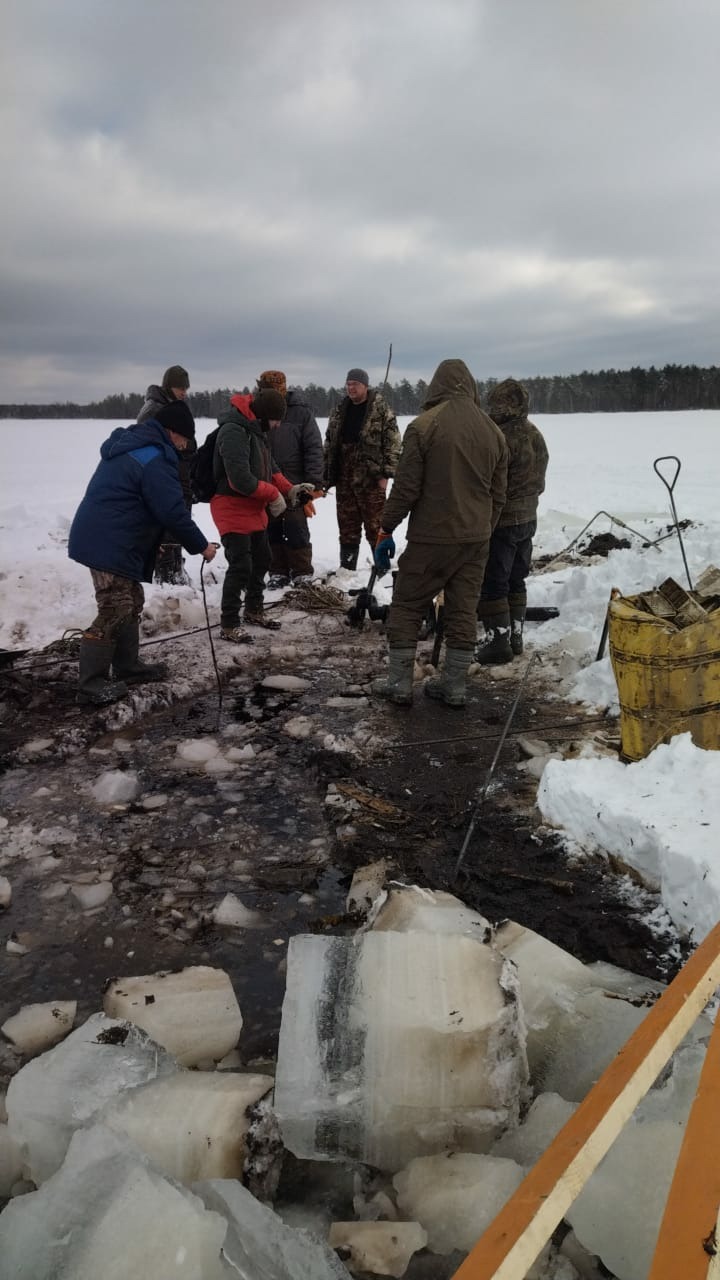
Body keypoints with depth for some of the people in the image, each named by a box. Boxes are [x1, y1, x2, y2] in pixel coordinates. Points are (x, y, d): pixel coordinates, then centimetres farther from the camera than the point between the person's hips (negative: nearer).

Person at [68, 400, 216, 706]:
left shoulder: (128, 446, 17)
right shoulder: (154, 459, -16)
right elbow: (173, 511, -19)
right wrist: (201, 546, -6)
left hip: (102, 539, 11)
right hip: (110, 544, -11)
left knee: (130, 602, 18)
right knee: (114, 610, -7)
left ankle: (127, 667, 27)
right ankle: (91, 683, -2)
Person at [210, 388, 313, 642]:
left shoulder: (256, 429, 9)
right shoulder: (233, 431, -23)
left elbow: (270, 468, 18)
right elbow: (240, 479, -30)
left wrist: (289, 489, 2)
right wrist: (274, 494, -18)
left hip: (254, 508, 10)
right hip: (232, 508, -10)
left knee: (261, 559, 19)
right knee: (241, 566, -8)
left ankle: (253, 611, 37)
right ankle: (228, 625, 3)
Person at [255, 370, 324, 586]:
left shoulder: (301, 412, -5)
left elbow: (314, 448, -6)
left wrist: (312, 483, -12)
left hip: (294, 484, -4)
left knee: (296, 530, 0)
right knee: (271, 531, 9)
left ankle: (302, 573, 10)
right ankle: (278, 572, 19)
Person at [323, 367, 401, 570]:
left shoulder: (382, 411, -4)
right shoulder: (339, 412, 13)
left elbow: (393, 443, -7)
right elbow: (329, 445, 17)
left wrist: (386, 474, -13)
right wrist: (327, 477, 12)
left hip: (371, 479, -5)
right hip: (344, 479, 5)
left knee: (375, 526, -3)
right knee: (347, 526, 11)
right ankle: (346, 567, 20)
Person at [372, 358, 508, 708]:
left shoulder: (423, 426, -10)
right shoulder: (493, 431, 7)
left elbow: (405, 487, -11)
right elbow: (498, 494, 11)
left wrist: (386, 531, -2)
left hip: (431, 538, -5)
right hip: (475, 538, 5)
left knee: (407, 607, 7)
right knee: (463, 610, 10)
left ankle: (399, 683, 12)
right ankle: (454, 685, 16)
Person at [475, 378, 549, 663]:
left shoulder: (502, 438, -21)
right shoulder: (537, 436, 9)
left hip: (501, 521, -9)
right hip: (528, 518, 9)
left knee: (493, 584, -2)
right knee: (516, 580, 17)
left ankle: (498, 641, 0)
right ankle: (515, 636, 24)